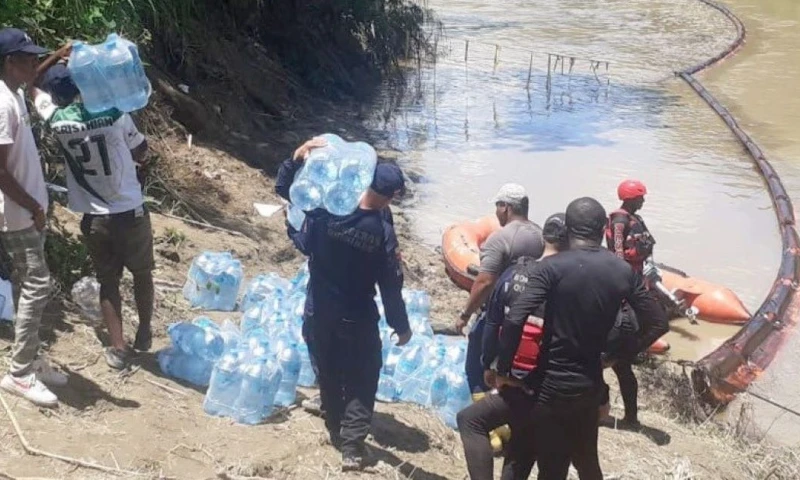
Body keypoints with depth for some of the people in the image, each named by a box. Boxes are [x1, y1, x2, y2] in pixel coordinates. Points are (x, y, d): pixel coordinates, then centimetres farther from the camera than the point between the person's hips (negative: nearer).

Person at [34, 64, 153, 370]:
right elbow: (141, 154, -1)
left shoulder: (56, 119, -8)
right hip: (131, 212, -1)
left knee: (108, 281, 14)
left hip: (94, 218, 1)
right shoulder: (115, 114, -15)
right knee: (142, 274, 19)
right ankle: (144, 334, 33)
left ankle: (118, 348, 15)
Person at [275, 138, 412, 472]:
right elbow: (391, 286, -13)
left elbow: (283, 189, -3)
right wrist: (401, 326, -2)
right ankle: (352, 446, 5)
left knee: (329, 375, 21)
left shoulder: (325, 211, -14)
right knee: (361, 381, 11)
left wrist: (297, 157, -7)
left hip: (319, 314, 3)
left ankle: (336, 432, 36)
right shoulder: (383, 233, -19)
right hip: (358, 320, -3)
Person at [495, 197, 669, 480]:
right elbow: (657, 323, 3)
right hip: (591, 383, 5)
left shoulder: (553, 267, -16)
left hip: (553, 384, -5)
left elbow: (515, 320, -24)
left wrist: (502, 371, -11)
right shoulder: (623, 271, -1)